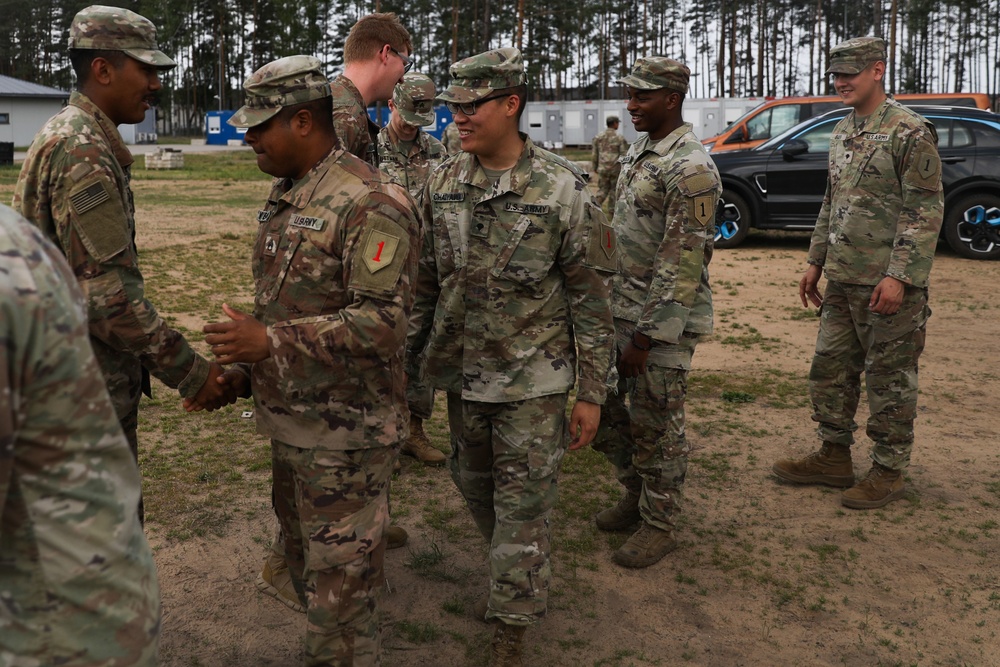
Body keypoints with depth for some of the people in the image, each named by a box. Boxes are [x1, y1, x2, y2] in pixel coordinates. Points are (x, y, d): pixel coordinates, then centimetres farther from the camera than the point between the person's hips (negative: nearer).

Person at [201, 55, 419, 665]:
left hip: (345, 432, -9)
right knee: (304, 561, 24)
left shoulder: (371, 204, -20)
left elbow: (384, 322, -27)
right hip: (290, 419, 9)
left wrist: (270, 341, -26)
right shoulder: (284, 196, 10)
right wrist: (244, 373, 13)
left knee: (341, 586, 4)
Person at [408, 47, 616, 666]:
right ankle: (517, 570, 46)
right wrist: (411, 355, 10)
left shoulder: (564, 189, -13)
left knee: (522, 505, 2)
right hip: (462, 373, 5)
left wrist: (592, 393, -9)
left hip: (533, 381, -5)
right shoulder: (443, 182, 0)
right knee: (475, 483, 20)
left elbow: (591, 299, -10)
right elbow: (427, 279, 9)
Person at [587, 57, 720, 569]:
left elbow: (682, 263, -21)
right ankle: (635, 495, 34)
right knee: (603, 409, 15)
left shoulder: (691, 169, -18)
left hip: (663, 318, -9)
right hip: (620, 306, 9)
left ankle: (658, 525, 20)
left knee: (656, 426, 3)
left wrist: (646, 338, -22)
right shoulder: (638, 153, 12)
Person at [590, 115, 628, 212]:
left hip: (602, 168, 3)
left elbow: (594, 154, 7)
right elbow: (624, 155, -8)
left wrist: (594, 167, 16)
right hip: (616, 169, -3)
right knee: (614, 190, 9)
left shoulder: (598, 137, 3)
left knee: (602, 189, 10)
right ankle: (612, 209, 15)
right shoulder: (620, 138, -7)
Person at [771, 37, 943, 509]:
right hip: (842, 281, 8)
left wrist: (899, 276, -21)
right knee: (830, 371, 14)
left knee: (890, 380, 3)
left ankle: (888, 472, 15)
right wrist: (816, 262, 17)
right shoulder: (842, 132, 14)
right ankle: (834, 457, 27)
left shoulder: (910, 133, -12)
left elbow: (927, 211, -16)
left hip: (888, 284, -8)